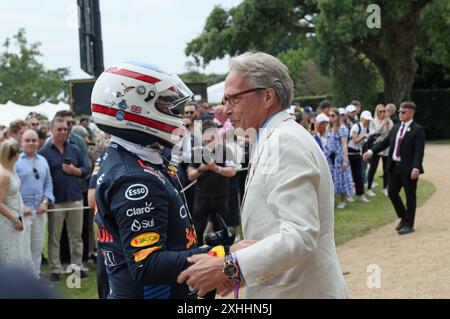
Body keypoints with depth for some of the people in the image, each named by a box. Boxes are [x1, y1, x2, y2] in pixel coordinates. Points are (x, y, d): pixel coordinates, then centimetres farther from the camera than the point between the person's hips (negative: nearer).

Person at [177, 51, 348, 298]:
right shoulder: (273, 140, 14)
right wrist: (235, 270, 5)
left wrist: (227, 267, -26)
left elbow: (300, 236, -25)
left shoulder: (287, 142, -17)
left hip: (300, 291, -9)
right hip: (278, 288, 9)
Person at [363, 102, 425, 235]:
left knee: (410, 196, 3)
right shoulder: (396, 128, 12)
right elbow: (385, 142, 12)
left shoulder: (417, 130, -9)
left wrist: (416, 168, -26)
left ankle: (409, 224, 13)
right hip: (394, 166, 7)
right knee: (392, 193, 12)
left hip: (408, 168, -7)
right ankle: (404, 218, 30)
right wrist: (372, 151, -1)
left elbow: (419, 151, -16)